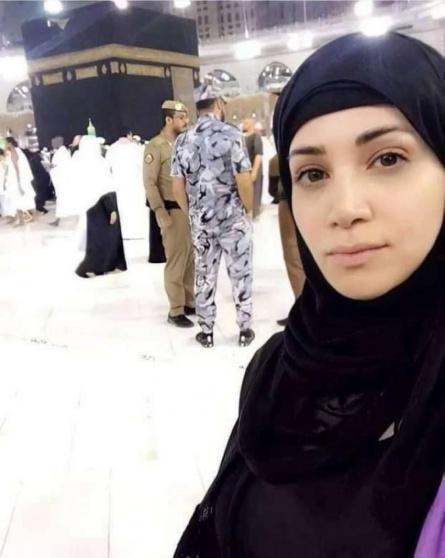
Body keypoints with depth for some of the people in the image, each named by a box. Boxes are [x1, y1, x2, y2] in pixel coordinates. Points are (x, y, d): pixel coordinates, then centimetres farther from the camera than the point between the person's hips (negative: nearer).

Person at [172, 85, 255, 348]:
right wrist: (248, 208, 1)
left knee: (205, 276, 12)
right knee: (241, 274, 9)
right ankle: (245, 329, 18)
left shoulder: (183, 140, 3)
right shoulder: (231, 134, -10)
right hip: (233, 217, -3)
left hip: (201, 220, 4)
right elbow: (244, 181, -15)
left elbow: (178, 188, 3)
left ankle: (207, 331, 21)